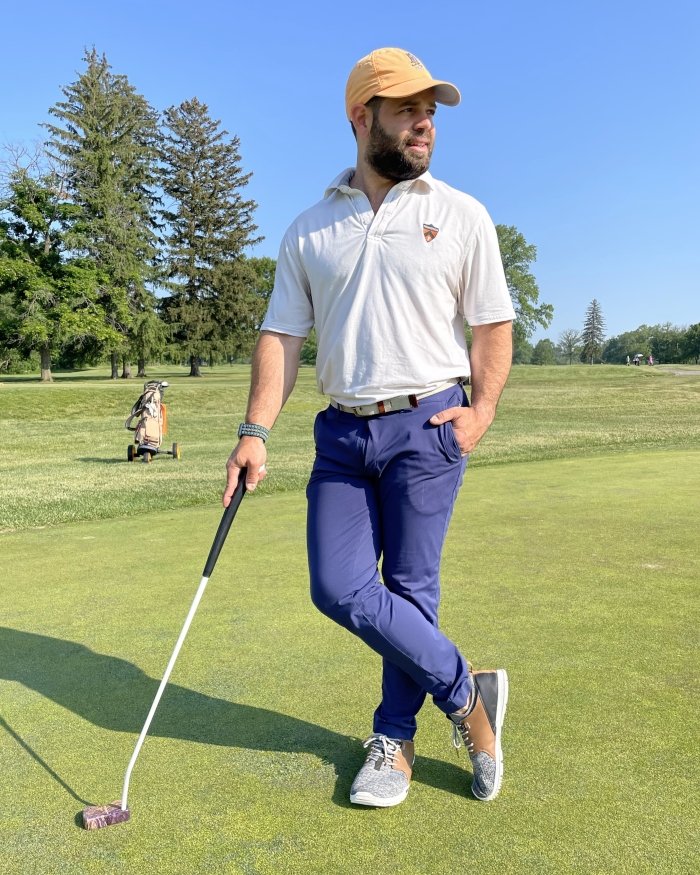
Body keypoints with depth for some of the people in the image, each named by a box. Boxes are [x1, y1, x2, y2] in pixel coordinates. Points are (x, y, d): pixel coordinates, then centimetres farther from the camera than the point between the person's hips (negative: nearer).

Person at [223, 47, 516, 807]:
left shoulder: (461, 216, 5)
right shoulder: (309, 230, 9)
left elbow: (493, 324, 5)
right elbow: (282, 335, 5)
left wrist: (482, 410, -9)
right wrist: (255, 431, -5)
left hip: (427, 426, -2)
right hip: (343, 432, 3)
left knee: (409, 588, 1)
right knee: (338, 589, -3)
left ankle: (394, 741, 23)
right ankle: (467, 692, 16)